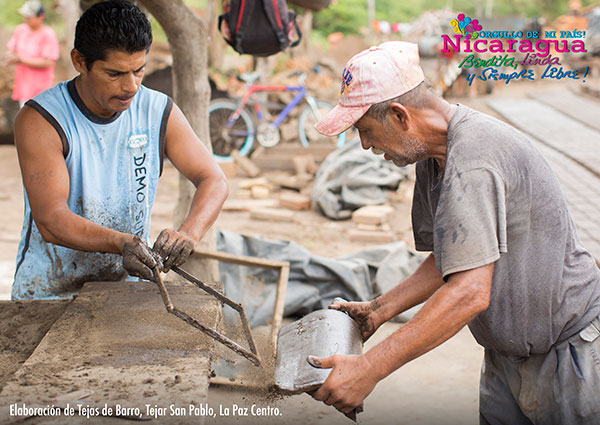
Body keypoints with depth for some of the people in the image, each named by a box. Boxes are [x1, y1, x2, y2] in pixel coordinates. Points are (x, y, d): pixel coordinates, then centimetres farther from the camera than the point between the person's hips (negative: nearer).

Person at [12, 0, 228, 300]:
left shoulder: (159, 112, -1)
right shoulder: (40, 120, -13)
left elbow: (214, 181, -3)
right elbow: (50, 221, -21)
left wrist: (188, 233, -24)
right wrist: (121, 243, -39)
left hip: (127, 292, 3)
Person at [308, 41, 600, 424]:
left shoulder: (473, 158, -28)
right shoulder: (434, 155, 3)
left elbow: (470, 293, -34)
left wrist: (370, 368, -32)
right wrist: (380, 309, 5)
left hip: (569, 351, -8)